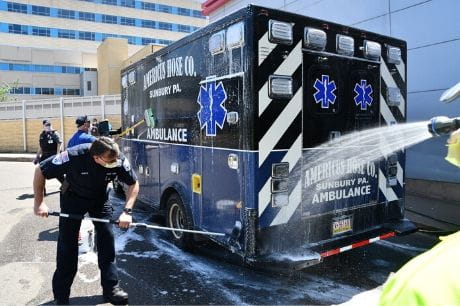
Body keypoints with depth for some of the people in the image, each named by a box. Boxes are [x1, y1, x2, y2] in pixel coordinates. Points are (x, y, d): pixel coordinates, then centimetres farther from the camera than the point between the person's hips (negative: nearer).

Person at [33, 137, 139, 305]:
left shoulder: (119, 160, -30)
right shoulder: (74, 156, -37)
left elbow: (134, 183, -15)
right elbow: (40, 171, -22)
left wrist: (127, 211, -26)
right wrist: (38, 202, -23)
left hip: (100, 198, 2)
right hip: (73, 198, -2)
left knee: (107, 237, -4)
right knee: (67, 243, 0)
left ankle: (111, 286, 8)